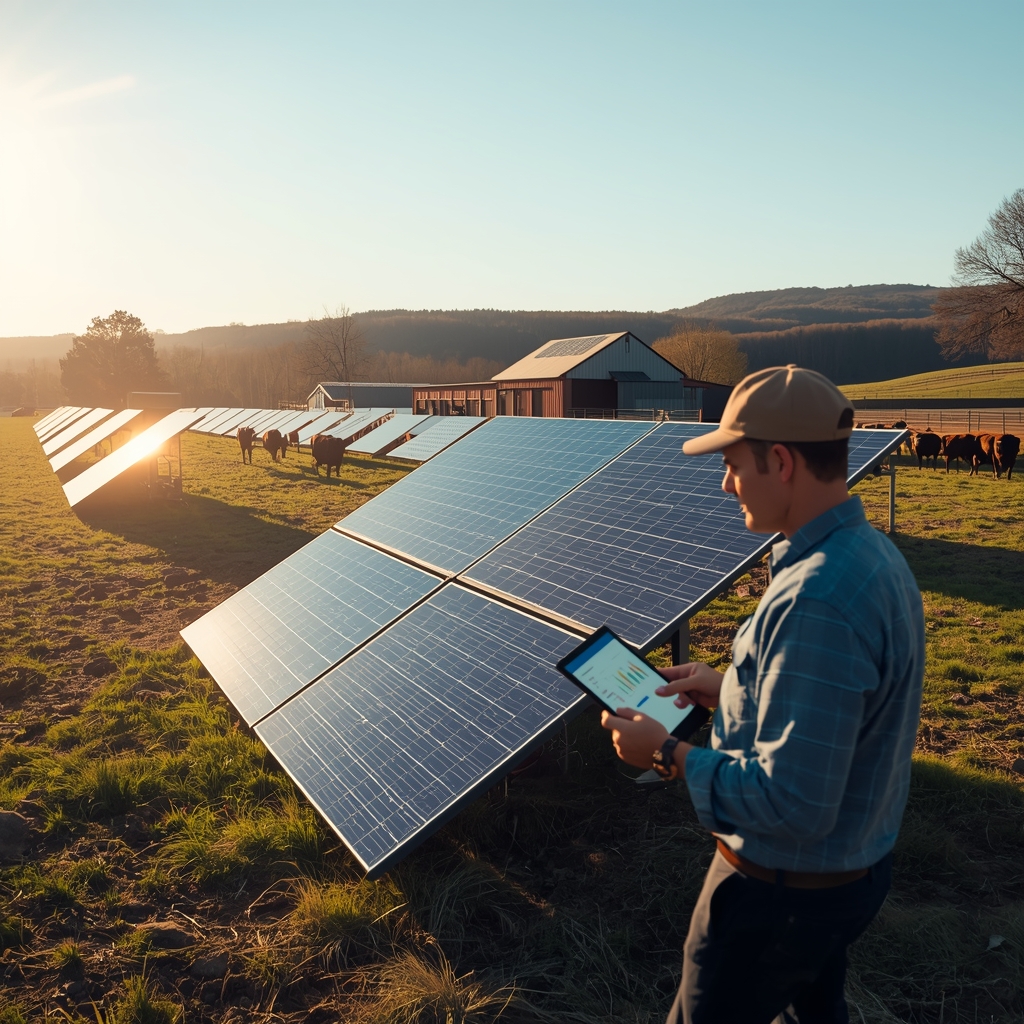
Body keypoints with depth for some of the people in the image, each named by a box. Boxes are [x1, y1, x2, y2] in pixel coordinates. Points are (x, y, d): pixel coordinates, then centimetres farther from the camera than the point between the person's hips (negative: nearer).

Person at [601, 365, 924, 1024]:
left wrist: (668, 755, -21)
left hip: (781, 893, -8)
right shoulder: (876, 555, -2)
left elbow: (794, 805, -33)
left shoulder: (815, 603, -35)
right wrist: (731, 688, 6)